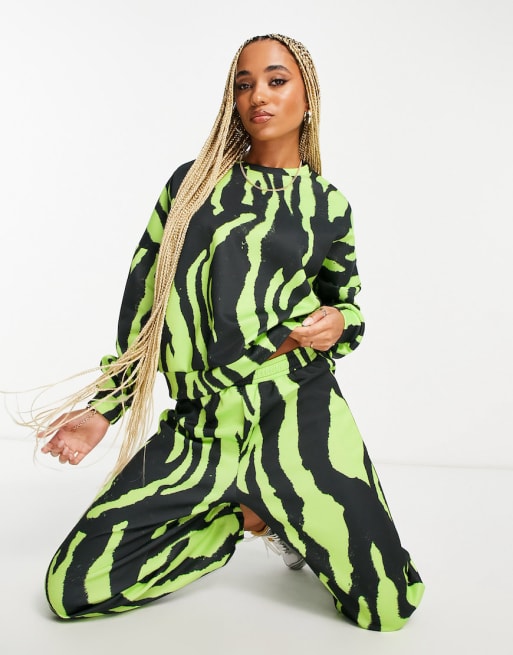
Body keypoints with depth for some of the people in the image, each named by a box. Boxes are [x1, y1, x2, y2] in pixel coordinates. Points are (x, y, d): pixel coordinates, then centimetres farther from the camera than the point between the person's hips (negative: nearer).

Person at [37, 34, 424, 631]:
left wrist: (339, 323, -6)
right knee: (72, 588, -6)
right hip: (200, 425, 2)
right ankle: (247, 514, 15)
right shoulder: (193, 182, 9)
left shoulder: (328, 205, 8)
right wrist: (103, 409, 5)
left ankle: (291, 520, 21)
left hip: (297, 408, -1)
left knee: (388, 608, -11)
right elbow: (145, 298, 9)